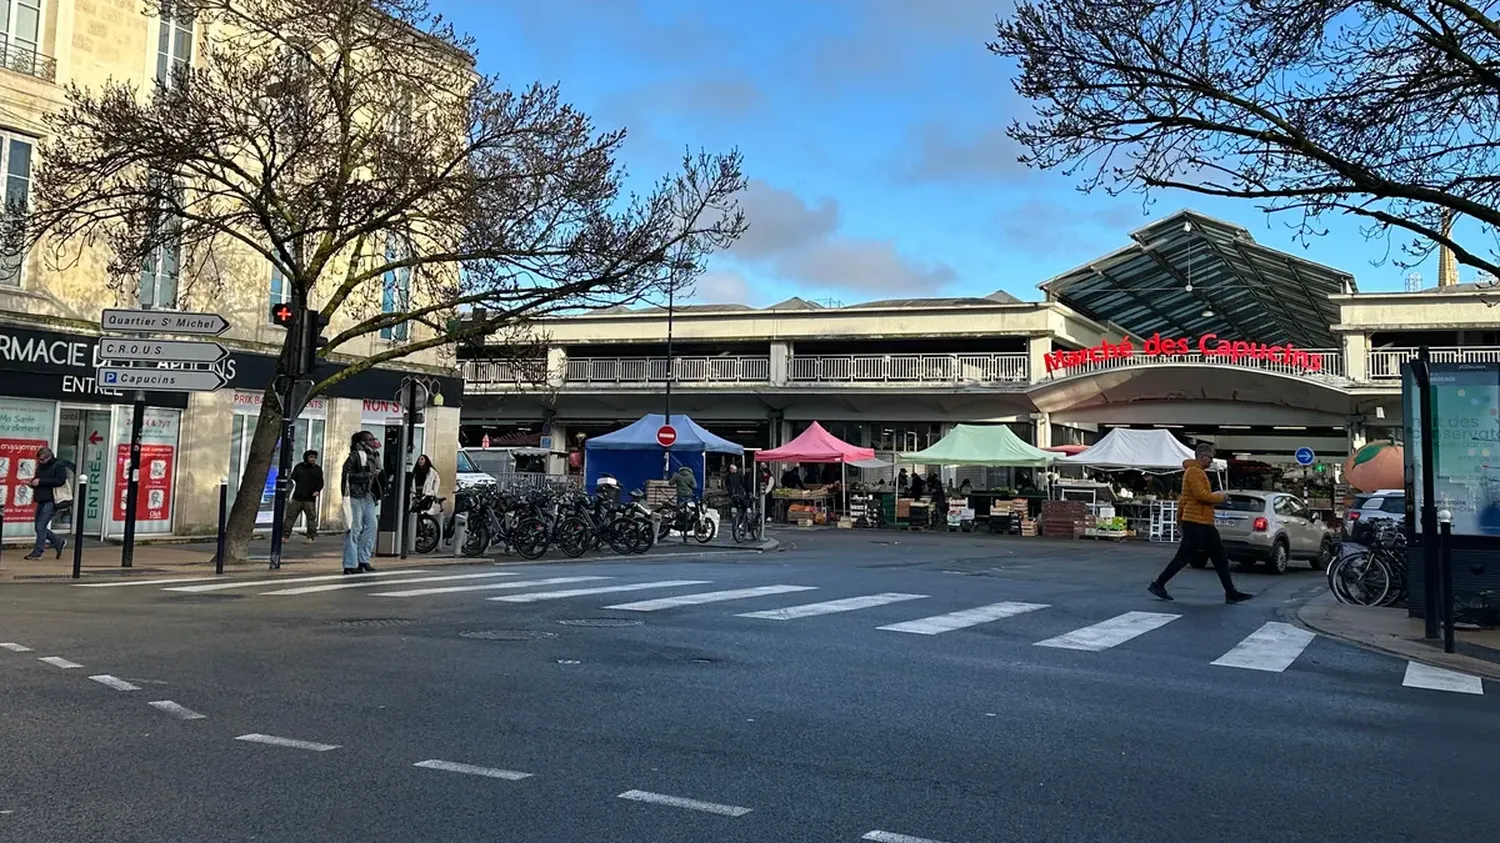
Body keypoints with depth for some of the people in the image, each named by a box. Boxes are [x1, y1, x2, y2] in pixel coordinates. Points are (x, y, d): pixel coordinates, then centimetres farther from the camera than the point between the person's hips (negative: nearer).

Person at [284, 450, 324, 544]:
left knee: (311, 518, -4)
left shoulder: (318, 469, 10)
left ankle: (311, 537, 2)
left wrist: (318, 490, -10)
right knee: (290, 516, -1)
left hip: (310, 500, -1)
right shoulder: (298, 467, 10)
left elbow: (320, 482, 9)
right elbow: (292, 480, 13)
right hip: (297, 498, 1)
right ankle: (285, 536, 3)